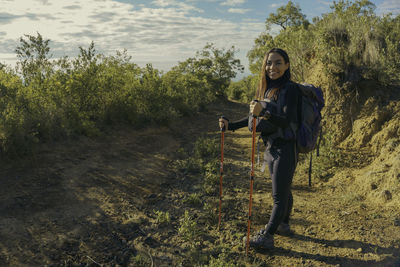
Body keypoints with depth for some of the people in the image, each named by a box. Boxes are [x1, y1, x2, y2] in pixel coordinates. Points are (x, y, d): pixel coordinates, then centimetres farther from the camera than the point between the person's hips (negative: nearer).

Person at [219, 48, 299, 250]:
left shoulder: (290, 89, -15)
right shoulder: (266, 89, 9)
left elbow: (286, 121, -26)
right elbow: (254, 118, 14)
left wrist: (264, 112, -41)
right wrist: (230, 125, 6)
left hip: (285, 148, -8)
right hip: (271, 147, 8)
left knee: (279, 195, 2)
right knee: (283, 190, 22)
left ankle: (267, 237, 10)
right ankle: (283, 225, 38)